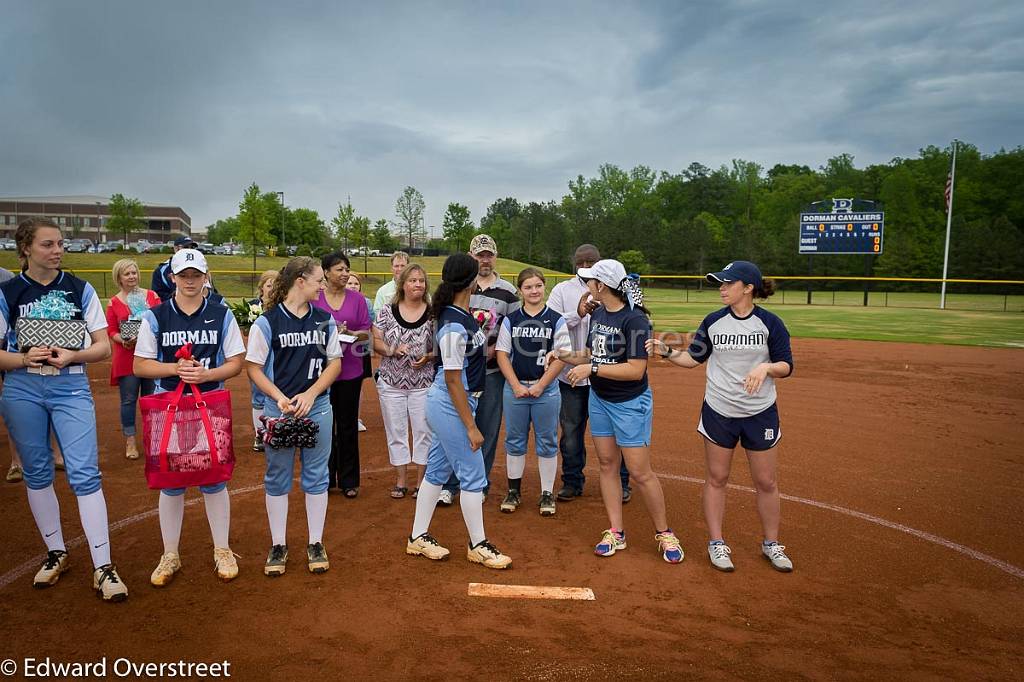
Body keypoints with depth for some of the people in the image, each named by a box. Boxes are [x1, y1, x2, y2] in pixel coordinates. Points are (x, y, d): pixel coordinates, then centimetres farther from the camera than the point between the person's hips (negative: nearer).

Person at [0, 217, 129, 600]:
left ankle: (103, 568, -3)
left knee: (85, 474, -6)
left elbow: (104, 347, 1)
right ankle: (56, 553, 29)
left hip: (71, 389, -1)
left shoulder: (80, 290, 3)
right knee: (37, 474, 11)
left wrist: (72, 356, -16)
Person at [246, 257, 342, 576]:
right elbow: (254, 368, -5)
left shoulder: (325, 320, 3)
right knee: (278, 477, 9)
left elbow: (335, 363, 4)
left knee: (316, 476, 10)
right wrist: (280, 398, -17)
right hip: (279, 409, -3)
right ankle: (278, 545, 23)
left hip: (318, 407, 3)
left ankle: (316, 544, 22)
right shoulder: (267, 322, -7)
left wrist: (309, 395, -9)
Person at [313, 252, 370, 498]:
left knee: (348, 425, 8)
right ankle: (325, 478, 21)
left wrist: (350, 333, -15)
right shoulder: (314, 299, 0)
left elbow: (366, 332, 4)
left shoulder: (357, 299, 3)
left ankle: (349, 481, 18)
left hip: (350, 370, 1)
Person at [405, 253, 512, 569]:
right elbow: (453, 380, -22)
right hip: (451, 405, -10)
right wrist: (471, 427, -19)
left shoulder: (462, 314, 4)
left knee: (437, 469, 16)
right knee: (473, 475, 1)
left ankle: (418, 538, 28)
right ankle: (478, 546, 16)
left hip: (444, 404, 10)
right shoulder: (454, 326, -23)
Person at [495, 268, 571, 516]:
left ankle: (547, 493, 18)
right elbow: (502, 355, 2)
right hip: (515, 388, 2)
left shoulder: (556, 320, -2)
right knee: (515, 440, 10)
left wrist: (540, 385, -11)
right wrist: (516, 386, -9)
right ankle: (514, 491, 23)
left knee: (547, 442, 6)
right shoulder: (510, 320, 4)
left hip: (546, 389, -1)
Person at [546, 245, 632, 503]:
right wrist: (578, 314, -22)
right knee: (571, 430, 12)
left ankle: (620, 482, 22)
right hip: (570, 373, 1)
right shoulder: (562, 290, 4)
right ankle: (572, 481, 27)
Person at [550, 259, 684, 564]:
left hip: (630, 404, -8)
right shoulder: (597, 313, 4)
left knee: (640, 472, -1)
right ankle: (616, 533, 21)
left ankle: (664, 533, 18)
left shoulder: (634, 319, -21)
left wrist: (592, 369, -24)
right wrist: (568, 356, -4)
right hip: (599, 399, 8)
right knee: (607, 464, 10)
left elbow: (636, 370, -25)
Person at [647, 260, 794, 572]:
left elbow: (786, 366, -6)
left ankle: (771, 544, 28)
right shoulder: (713, 321, 0)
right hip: (718, 412, 2)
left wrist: (766, 367, -27)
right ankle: (716, 543, 22)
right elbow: (694, 358, 7)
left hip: (760, 414, -1)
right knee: (716, 478, 8)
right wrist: (666, 352, -9)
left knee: (766, 481, 8)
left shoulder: (770, 323, -7)